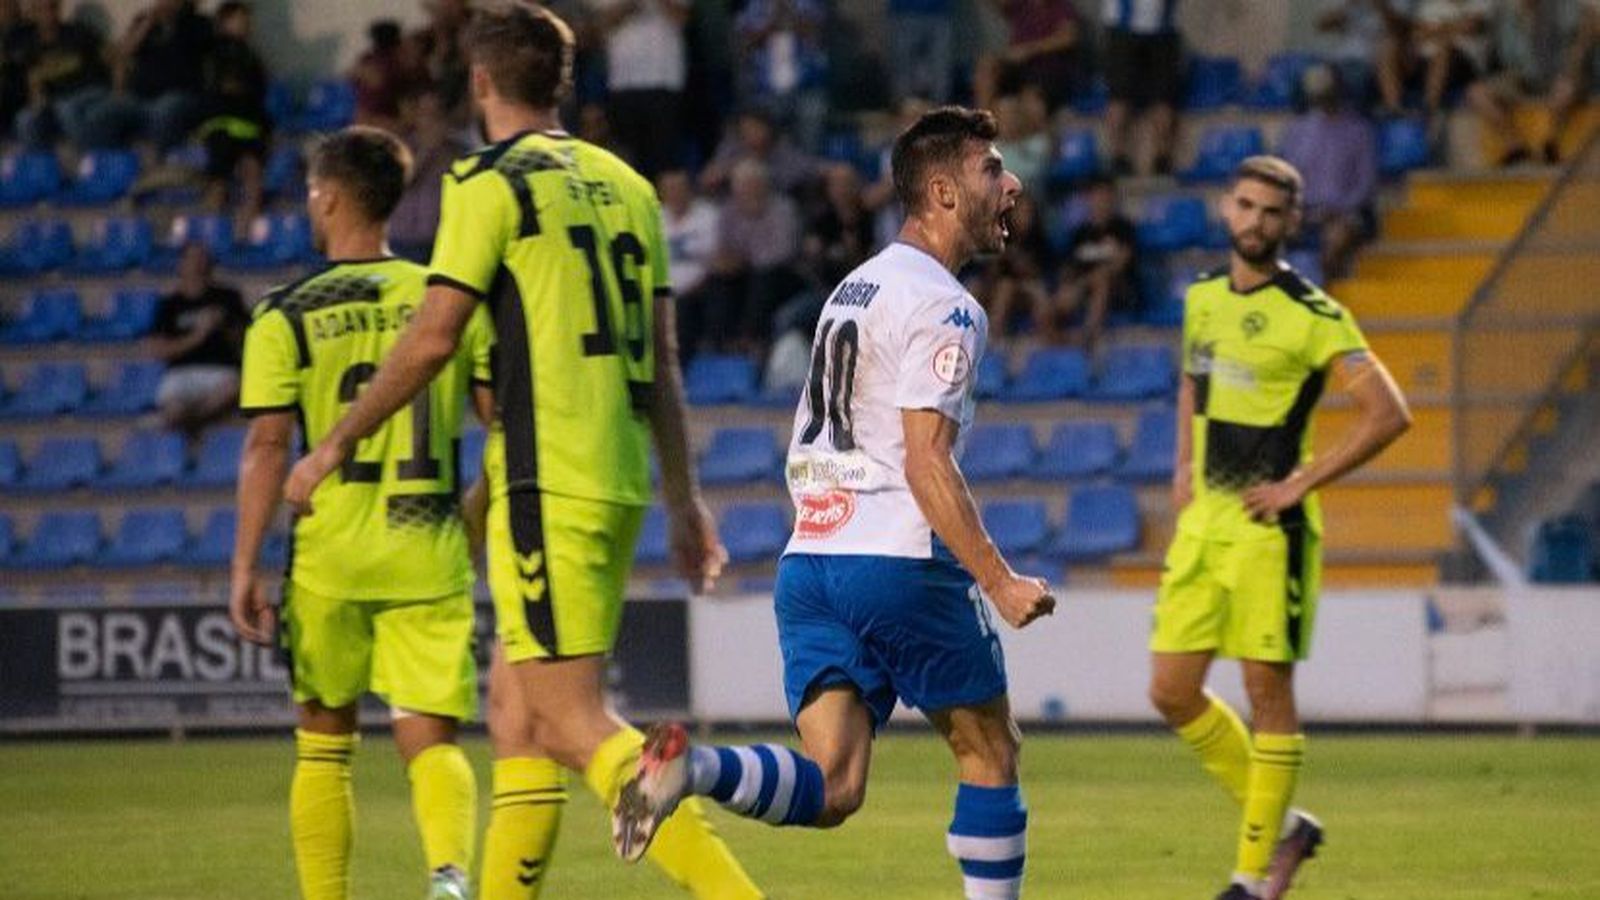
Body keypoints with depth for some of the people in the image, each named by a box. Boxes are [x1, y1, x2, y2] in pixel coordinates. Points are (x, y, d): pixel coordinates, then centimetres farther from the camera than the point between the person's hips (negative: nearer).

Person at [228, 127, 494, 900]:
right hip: (430, 554, 1)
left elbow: (267, 446, -8)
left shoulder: (286, 317, -3)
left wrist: (245, 569, -5)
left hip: (329, 554, -1)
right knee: (431, 741, 0)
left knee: (324, 743, 14)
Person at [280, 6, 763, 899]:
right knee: (521, 709, 15)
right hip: (620, 483, 8)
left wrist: (335, 446, 1)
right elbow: (662, 356, 17)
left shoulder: (493, 183, -6)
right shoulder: (625, 184, 15)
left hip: (547, 482, -8)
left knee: (575, 721, -11)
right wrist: (684, 497, 22)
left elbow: (432, 339, -10)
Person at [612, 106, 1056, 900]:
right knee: (990, 753, 11)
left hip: (809, 558, 7)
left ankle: (691, 768, -28)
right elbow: (926, 462, -16)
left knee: (830, 791, -3)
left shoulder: (855, 287, 20)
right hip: (899, 561, -7)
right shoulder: (943, 306, -8)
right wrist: (999, 581, -16)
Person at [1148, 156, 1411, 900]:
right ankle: (1282, 824, 21)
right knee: (1172, 693, 5)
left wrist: (1300, 483, -16)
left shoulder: (1312, 316, -11)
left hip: (1269, 527, -7)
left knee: (1267, 693, -3)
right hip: (1202, 523, 7)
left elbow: (1388, 413, -15)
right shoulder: (1203, 297, 10)